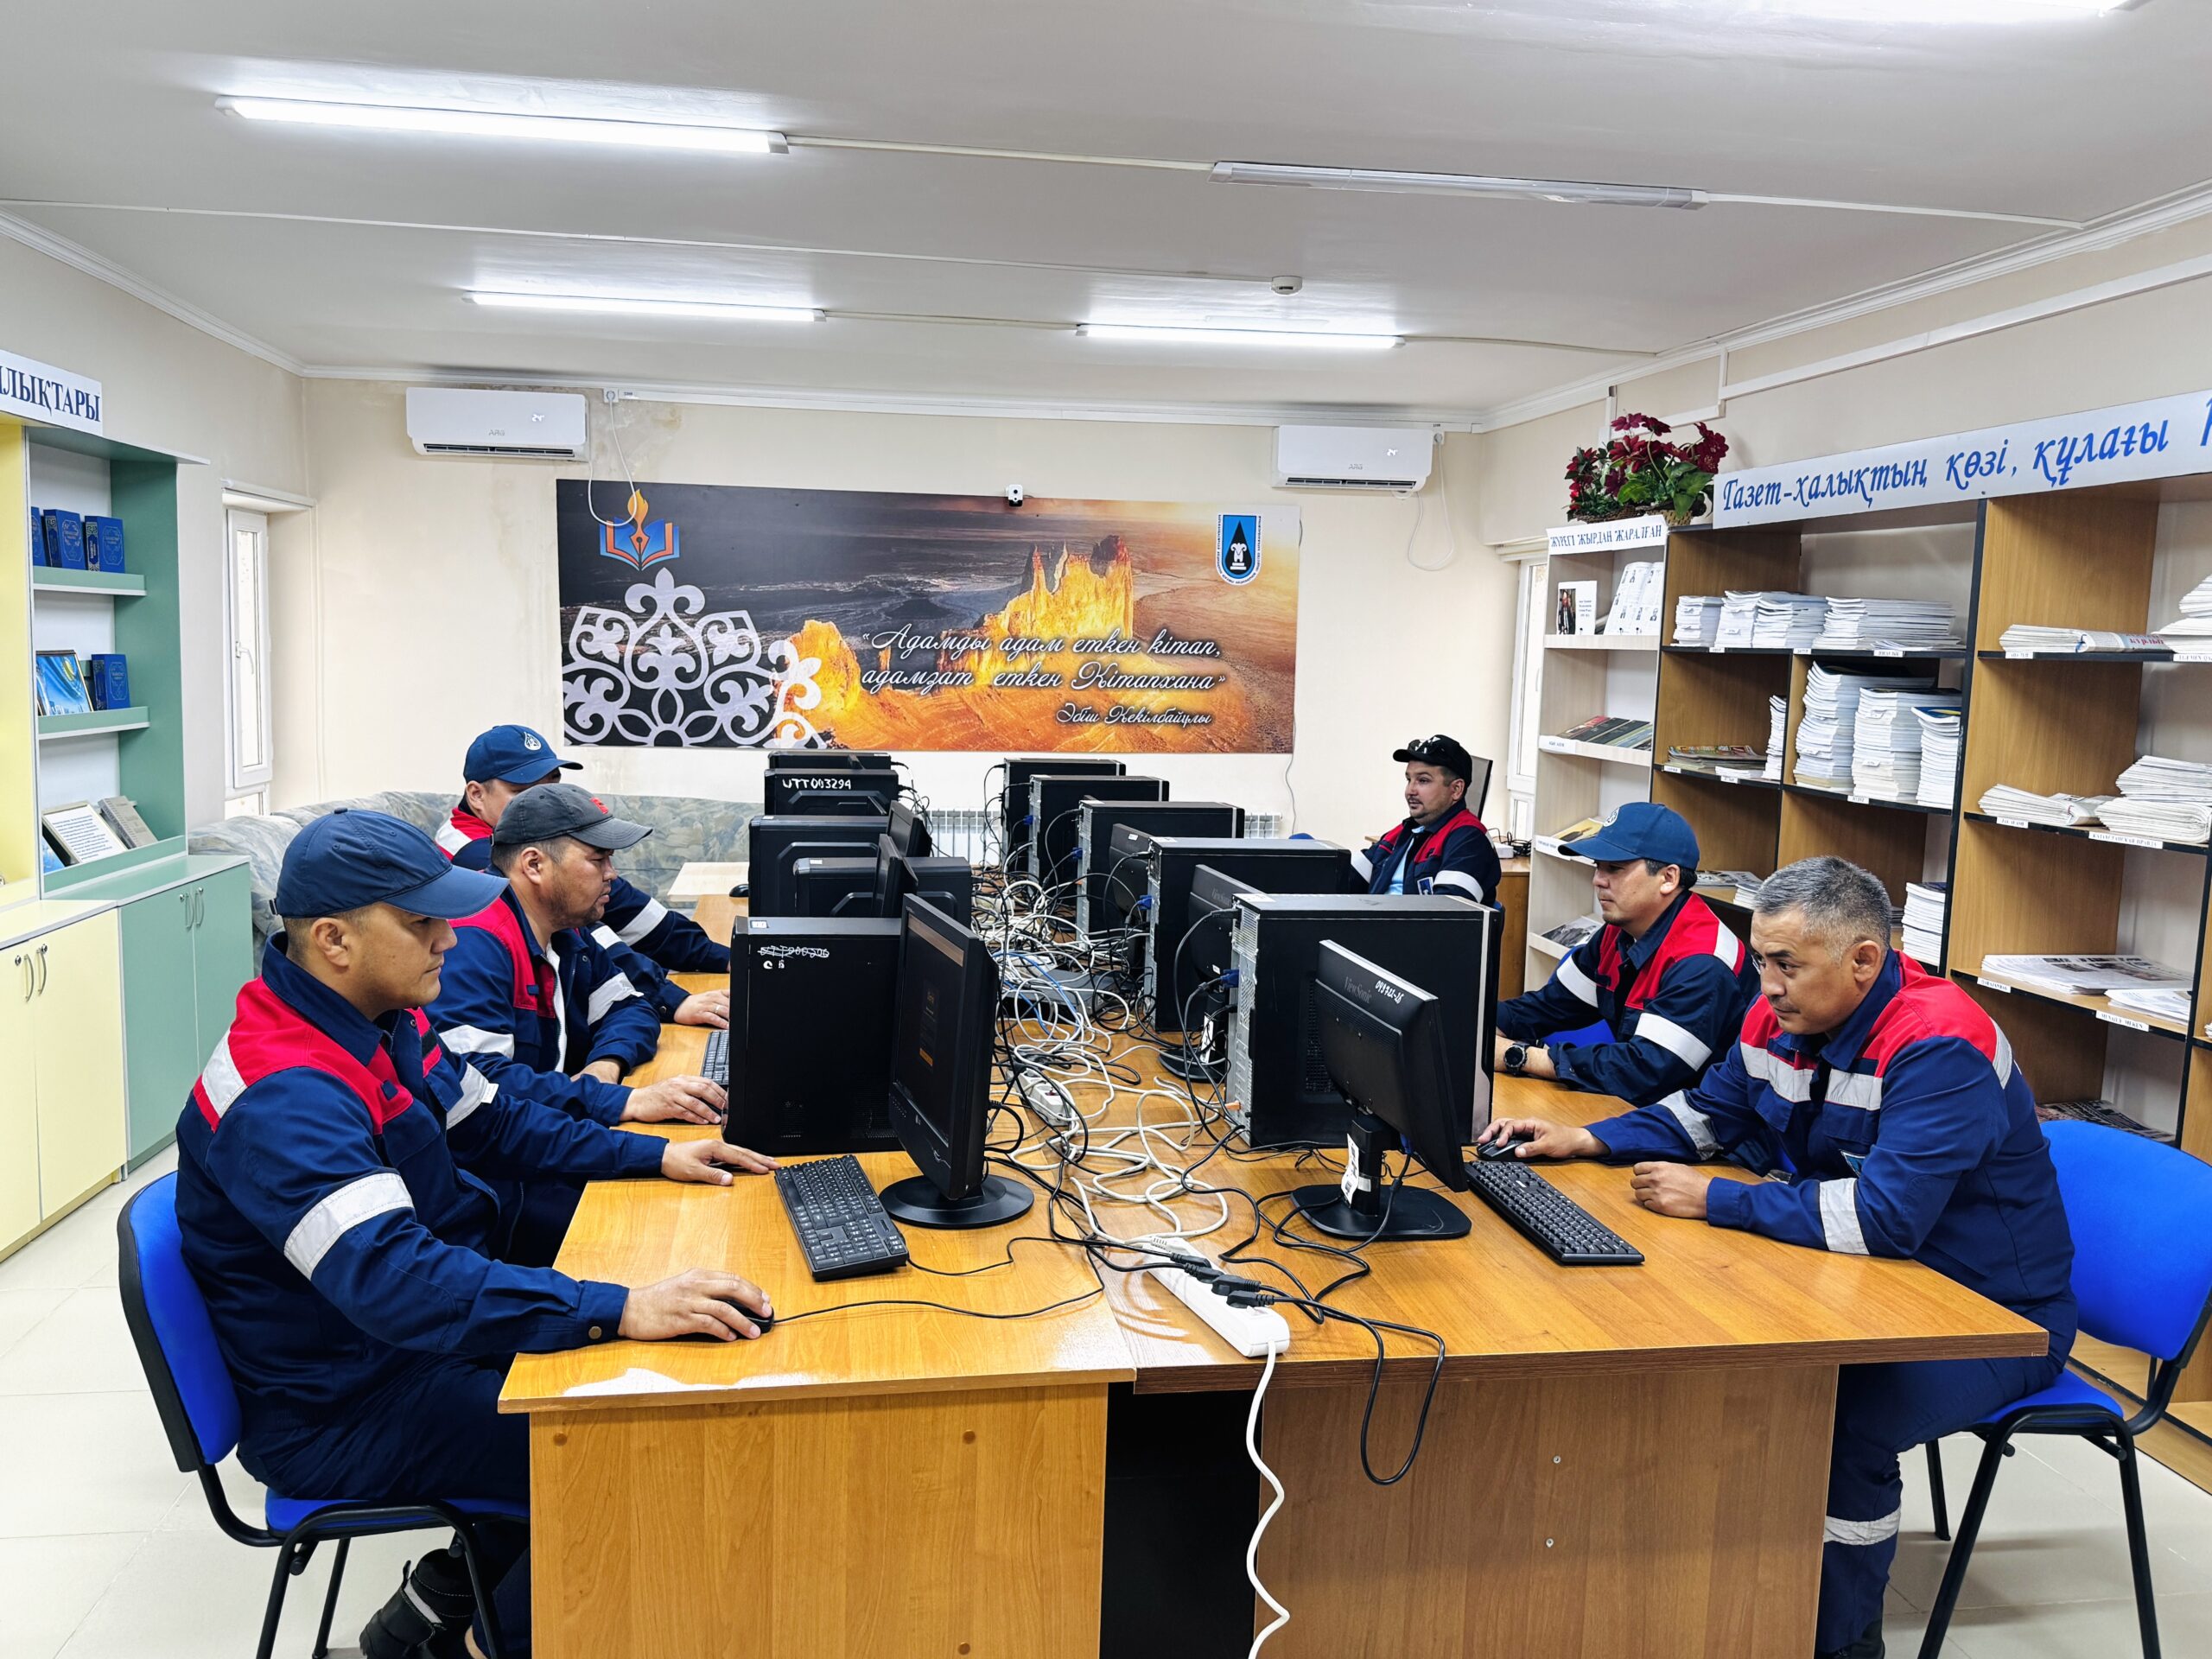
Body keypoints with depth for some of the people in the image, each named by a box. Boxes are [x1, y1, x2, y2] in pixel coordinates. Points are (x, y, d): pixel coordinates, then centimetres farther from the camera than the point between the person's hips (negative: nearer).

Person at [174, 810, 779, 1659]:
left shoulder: (385, 1019, 1)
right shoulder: (283, 1098, -30)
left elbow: (495, 1122, 14)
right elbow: (392, 1278, -41)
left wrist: (654, 1154, 3)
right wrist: (617, 1309, -47)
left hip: (417, 1333, 10)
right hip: (343, 1411, -10)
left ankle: (450, 1589, 17)